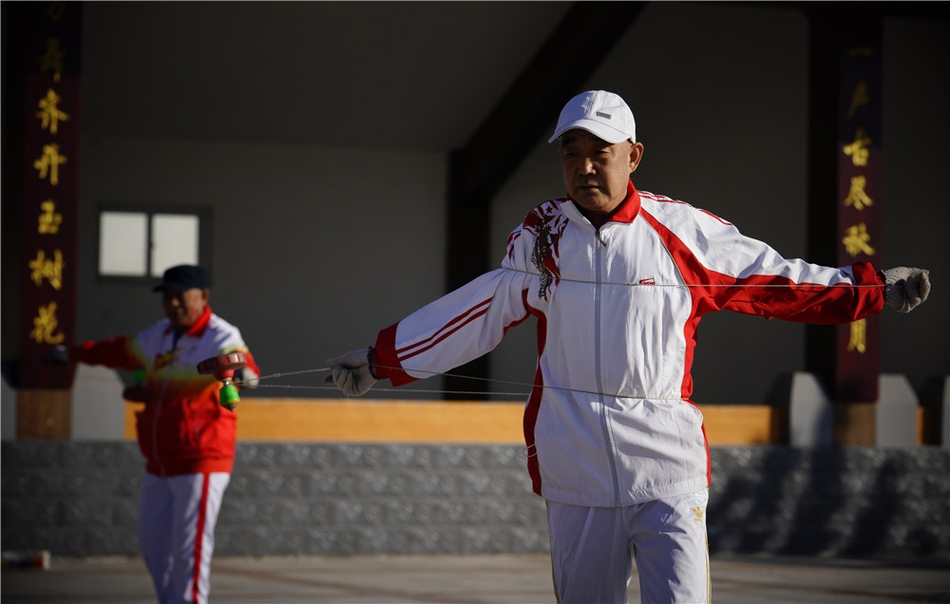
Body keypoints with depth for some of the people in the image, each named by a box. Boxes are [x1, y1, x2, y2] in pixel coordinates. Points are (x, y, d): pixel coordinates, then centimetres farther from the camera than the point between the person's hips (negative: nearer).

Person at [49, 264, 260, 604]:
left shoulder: (220, 338, -14)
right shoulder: (158, 337, 10)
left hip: (200, 463, -8)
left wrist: (241, 371, -61)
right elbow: (120, 351, 28)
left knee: (189, 549, -13)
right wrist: (73, 355, 42)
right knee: (153, 544, 14)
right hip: (159, 466, 8)